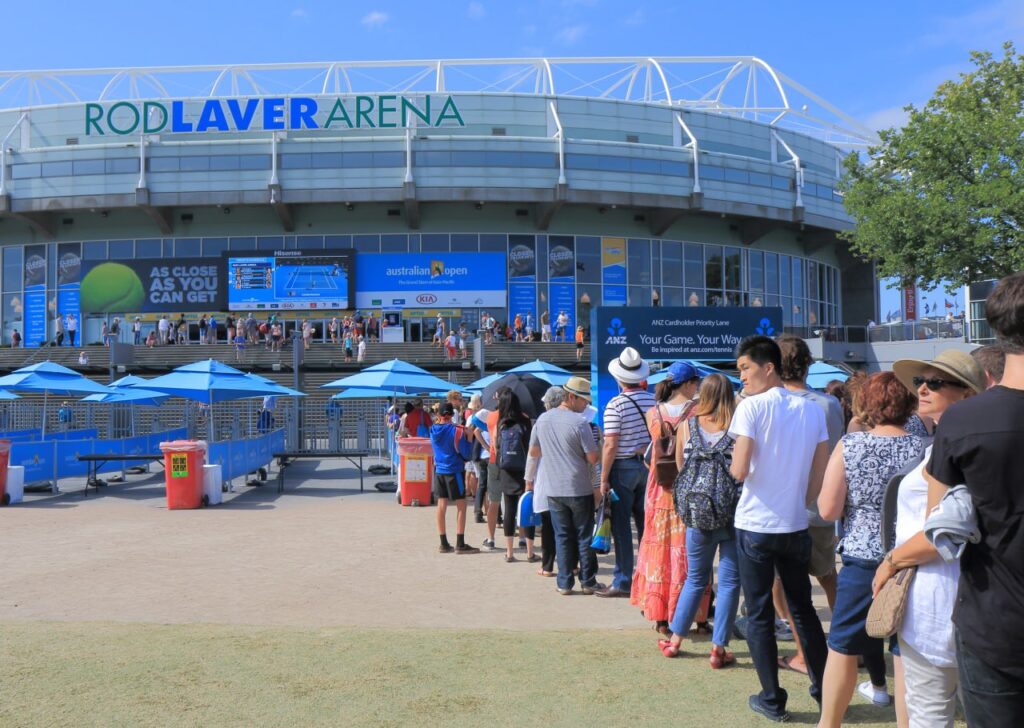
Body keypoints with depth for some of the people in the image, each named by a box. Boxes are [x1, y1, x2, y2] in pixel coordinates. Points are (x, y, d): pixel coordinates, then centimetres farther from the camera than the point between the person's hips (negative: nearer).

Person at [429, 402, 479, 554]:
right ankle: (460, 544, -1)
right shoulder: (456, 431, -13)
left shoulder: (433, 430, 3)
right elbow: (466, 454, -11)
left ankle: (444, 544, 13)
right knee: (461, 506, 1)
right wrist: (469, 437, 2)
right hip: (454, 471, -5)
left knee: (441, 506, 8)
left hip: (438, 471, 6)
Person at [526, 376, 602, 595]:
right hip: (580, 489, -4)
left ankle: (564, 583, 11)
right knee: (584, 536, 8)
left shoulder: (543, 419, 3)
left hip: (553, 489, 4)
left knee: (562, 536, 10)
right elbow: (593, 458, -13)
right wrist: (595, 446, 7)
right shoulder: (579, 422, -14)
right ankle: (588, 581, 15)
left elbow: (533, 452, 14)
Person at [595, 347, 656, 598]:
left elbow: (611, 446, -17)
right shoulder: (653, 400, 1)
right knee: (646, 524, 14)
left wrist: (603, 478, -11)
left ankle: (622, 581, 6)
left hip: (623, 467, -5)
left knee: (621, 527, 2)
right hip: (649, 466, 5)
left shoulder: (615, 405, -14)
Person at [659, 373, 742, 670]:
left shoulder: (687, 424, 0)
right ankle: (718, 648, 10)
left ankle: (675, 639, 25)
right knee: (729, 580, 8)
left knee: (695, 578, 18)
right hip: (733, 512, -3)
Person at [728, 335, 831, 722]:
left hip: (755, 527, -5)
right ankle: (824, 688, 27)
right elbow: (821, 473, 5)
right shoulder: (812, 410, 3)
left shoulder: (751, 407, -12)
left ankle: (772, 701, 14)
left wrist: (733, 460, 4)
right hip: (796, 526, 5)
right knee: (803, 608, 19)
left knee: (759, 615, 6)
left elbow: (739, 471, -18)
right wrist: (800, 504, 15)